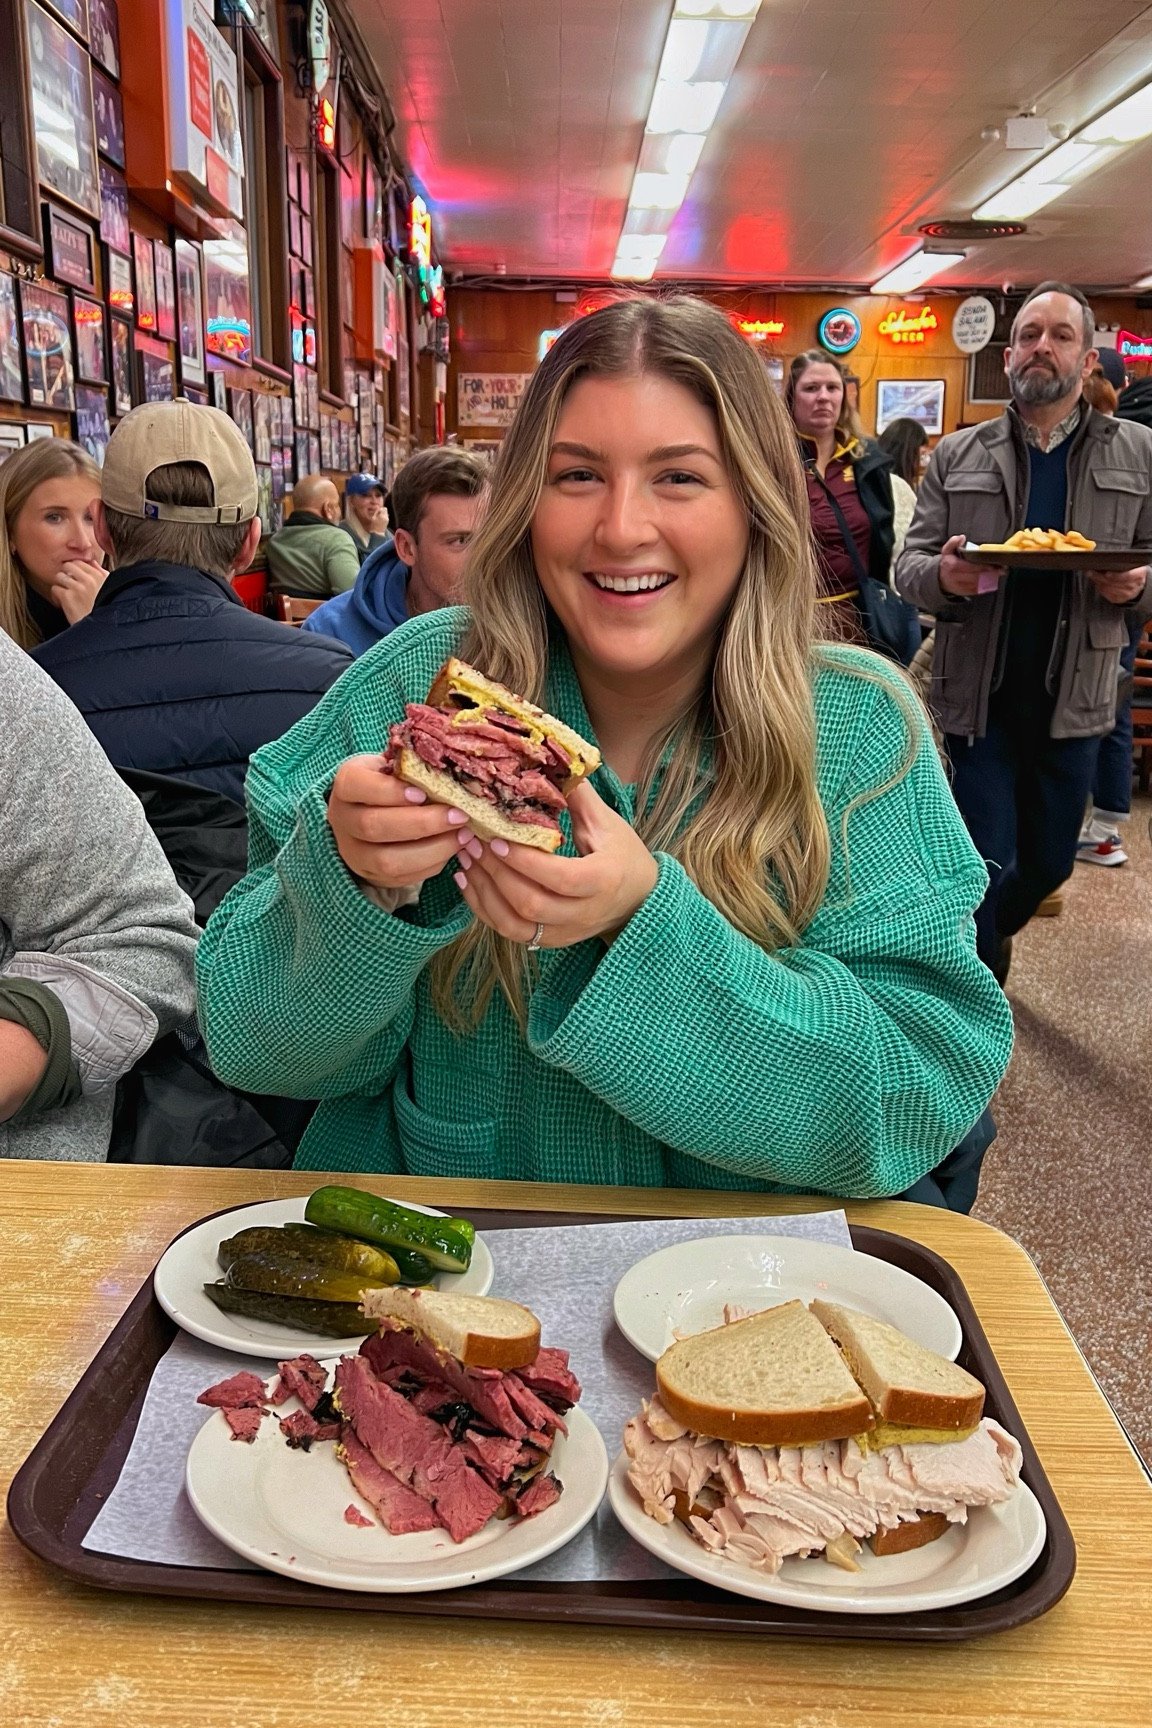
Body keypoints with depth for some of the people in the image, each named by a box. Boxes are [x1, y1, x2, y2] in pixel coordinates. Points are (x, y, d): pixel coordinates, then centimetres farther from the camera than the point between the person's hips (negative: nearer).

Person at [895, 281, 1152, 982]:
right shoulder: (957, 455, 5)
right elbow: (909, 562, 4)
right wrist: (943, 575, -19)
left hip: (1074, 697, 2)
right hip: (979, 694, -2)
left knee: (1049, 862, 15)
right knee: (986, 864, 0)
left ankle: (986, 937, 45)